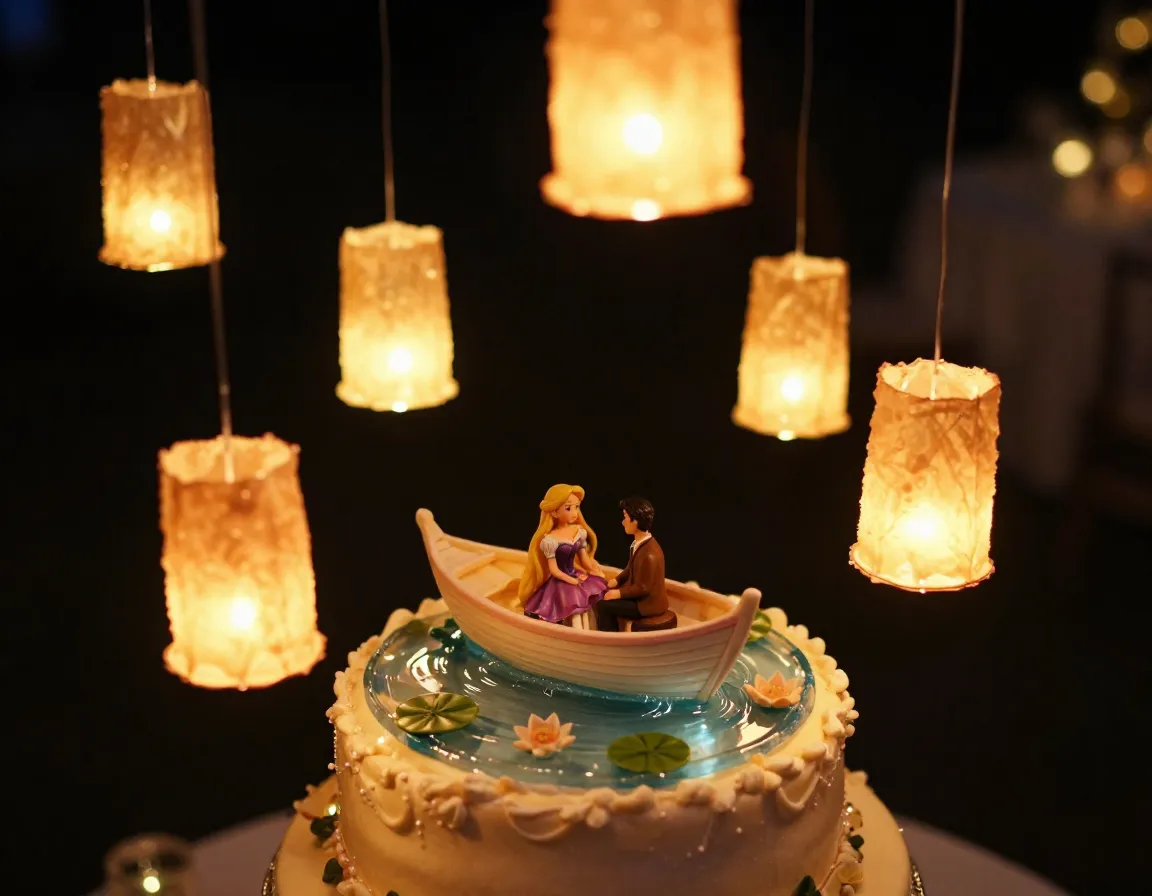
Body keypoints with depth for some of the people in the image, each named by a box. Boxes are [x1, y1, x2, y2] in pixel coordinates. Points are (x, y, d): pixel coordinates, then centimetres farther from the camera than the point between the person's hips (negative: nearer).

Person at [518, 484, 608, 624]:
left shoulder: (580, 532, 1)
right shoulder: (550, 540, -19)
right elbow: (554, 570, -15)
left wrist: (594, 570, 4)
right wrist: (573, 581, -18)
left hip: (577, 576, 7)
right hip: (560, 582, -7)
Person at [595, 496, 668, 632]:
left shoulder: (649, 555, -31)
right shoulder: (639, 542, -1)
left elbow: (642, 588, -24)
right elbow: (631, 568, 16)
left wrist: (619, 593, -15)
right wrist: (617, 580, 2)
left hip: (648, 603, -9)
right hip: (640, 595, 9)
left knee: (603, 606, -10)